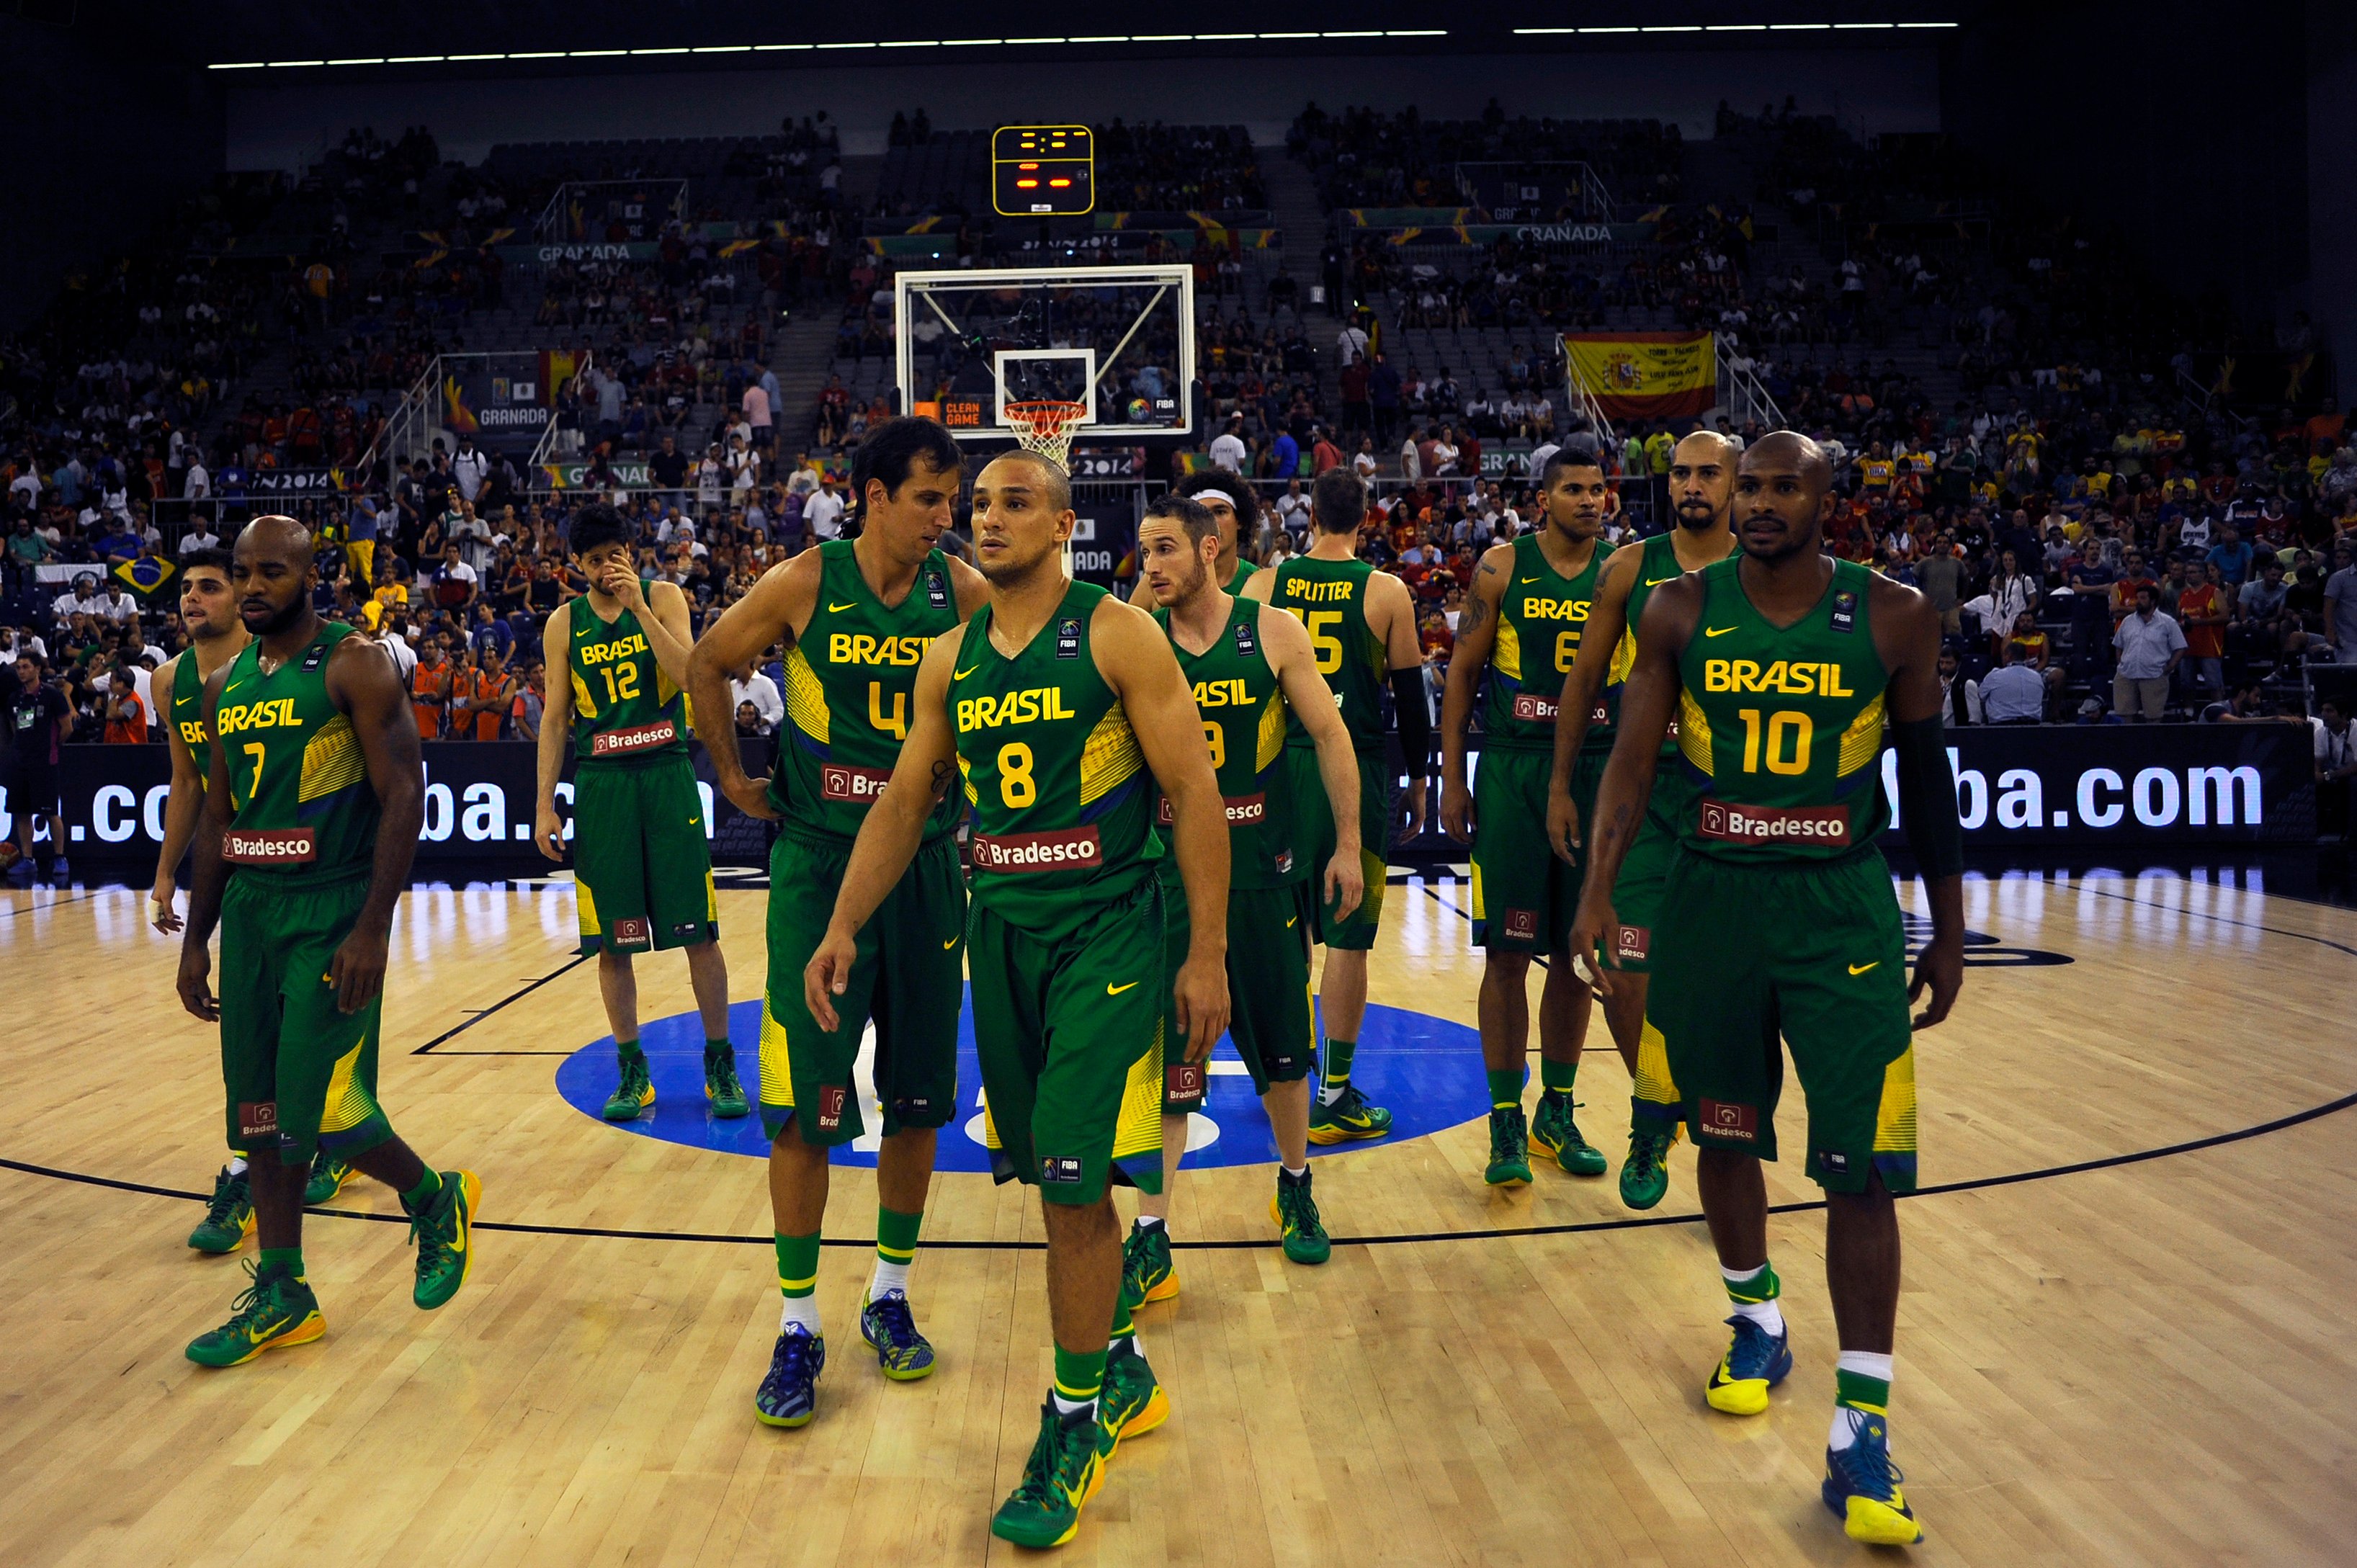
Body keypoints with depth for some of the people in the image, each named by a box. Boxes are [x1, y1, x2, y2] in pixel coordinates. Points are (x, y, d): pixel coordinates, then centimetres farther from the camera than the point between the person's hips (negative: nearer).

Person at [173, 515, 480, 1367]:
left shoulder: (355, 665, -9)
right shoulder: (226, 684, 13)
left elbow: (404, 798, -14)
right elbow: (217, 817, 19)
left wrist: (371, 930, -19)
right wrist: (196, 938, 16)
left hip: (332, 913, -7)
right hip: (251, 912, 7)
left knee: (323, 1107, -10)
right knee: (259, 1113, 9)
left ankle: (438, 1201, 17)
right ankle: (282, 1296, 20)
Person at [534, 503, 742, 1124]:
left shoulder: (663, 598, 2)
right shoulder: (564, 623, 6)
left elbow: (688, 675, -13)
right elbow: (555, 719, 7)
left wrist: (638, 605, -17)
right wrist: (546, 805, 2)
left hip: (666, 775, -1)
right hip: (600, 784, 1)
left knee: (699, 929, -1)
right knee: (612, 939, 3)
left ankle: (721, 1064, 10)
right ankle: (632, 1070, 15)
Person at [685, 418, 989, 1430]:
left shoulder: (963, 593, -3)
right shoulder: (806, 583, -8)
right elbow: (706, 667, 6)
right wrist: (735, 779, 6)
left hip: (925, 866, 2)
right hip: (819, 863, -2)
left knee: (917, 1098, 9)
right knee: (803, 1104, -1)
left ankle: (889, 1297, 27)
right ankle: (798, 1326, 13)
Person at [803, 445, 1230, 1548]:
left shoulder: (1118, 636, -8)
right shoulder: (951, 658, 8)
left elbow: (1194, 794, -10)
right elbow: (903, 803, 13)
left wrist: (1208, 952, -13)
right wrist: (843, 928, 4)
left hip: (1108, 937, -5)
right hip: (1001, 931, 6)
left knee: (1073, 1181, -8)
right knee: (1055, 1178, 13)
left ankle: (1074, 1428, 10)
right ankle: (1121, 1374, 33)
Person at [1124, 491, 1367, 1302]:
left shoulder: (1273, 631, -4)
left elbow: (1329, 733, 0)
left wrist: (1347, 844, -1)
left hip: (1263, 869, 0)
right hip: (1167, 870, 0)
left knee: (1283, 1046, 14)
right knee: (1163, 1056, -1)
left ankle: (1295, 1191, 37)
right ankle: (1150, 1240, 7)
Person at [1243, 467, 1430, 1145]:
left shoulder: (1264, 582, 4)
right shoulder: (1386, 592, -2)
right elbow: (1411, 695, 1)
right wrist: (1418, 778, 12)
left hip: (1282, 765, 3)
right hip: (1356, 766, -3)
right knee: (1347, 935, 2)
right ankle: (1333, 1098, 6)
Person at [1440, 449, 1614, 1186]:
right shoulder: (1503, 568, 0)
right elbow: (1462, 673, 2)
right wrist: (1452, 781, -3)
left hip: (1598, 774, 3)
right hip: (1512, 772, -2)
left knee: (1577, 953, 9)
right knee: (1508, 954, -2)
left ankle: (1558, 1114, 23)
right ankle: (1506, 1122, 8)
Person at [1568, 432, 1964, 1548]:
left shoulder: (1894, 616, -2)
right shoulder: (1681, 611, -1)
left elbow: (1925, 780, 5)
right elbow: (1632, 753, -5)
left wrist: (1948, 934, 7)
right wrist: (1598, 888, -17)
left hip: (1844, 914, -1)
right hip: (1712, 902, 2)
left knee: (1862, 1167, -5)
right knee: (1724, 1133, 13)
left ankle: (1860, 1434, 2)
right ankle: (1757, 1325, 38)